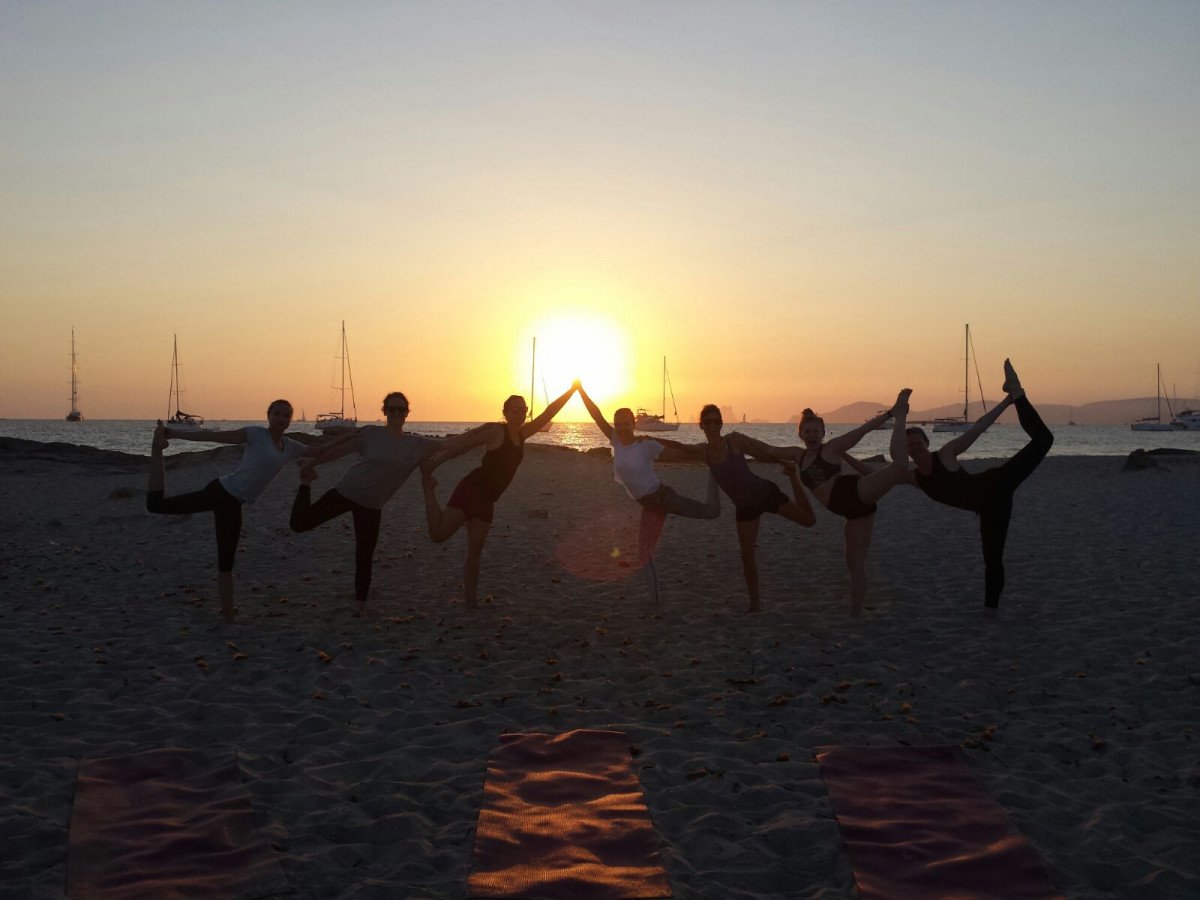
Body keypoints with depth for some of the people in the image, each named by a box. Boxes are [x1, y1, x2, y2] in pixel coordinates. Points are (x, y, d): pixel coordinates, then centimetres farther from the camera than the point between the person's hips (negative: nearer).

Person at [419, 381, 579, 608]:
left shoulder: (522, 434, 13)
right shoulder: (495, 430, -8)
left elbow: (548, 413, 17)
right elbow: (460, 444, -7)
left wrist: (572, 391, 15)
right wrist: (432, 466, -7)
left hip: (487, 500, 7)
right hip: (471, 489, -7)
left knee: (474, 553, 10)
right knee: (438, 534, -14)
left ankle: (470, 603, 15)